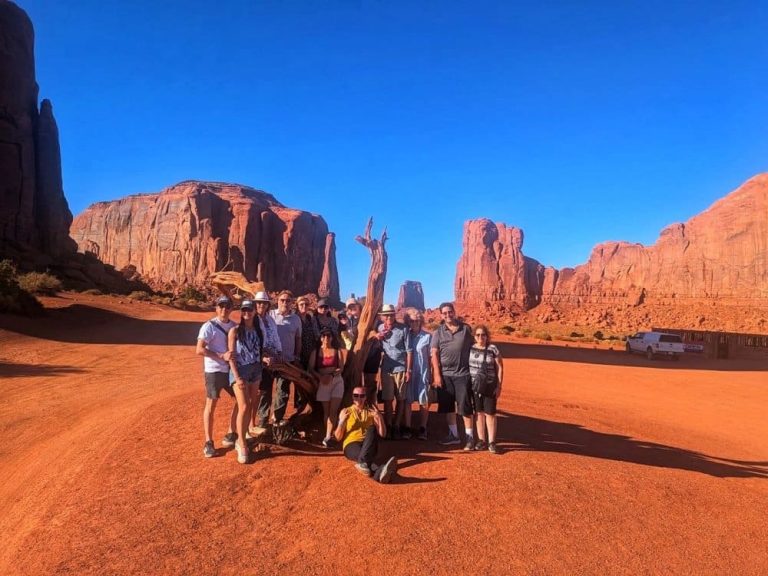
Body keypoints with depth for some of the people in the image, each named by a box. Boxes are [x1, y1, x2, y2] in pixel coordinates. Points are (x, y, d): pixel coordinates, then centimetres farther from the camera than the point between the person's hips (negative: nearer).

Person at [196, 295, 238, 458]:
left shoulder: (234, 326, 7)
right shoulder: (209, 326, -11)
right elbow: (199, 350, -19)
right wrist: (222, 356, -25)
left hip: (231, 370, 6)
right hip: (214, 371, -6)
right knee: (211, 405, 0)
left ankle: (231, 434, 26)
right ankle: (208, 442, 11)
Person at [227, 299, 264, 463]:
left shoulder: (258, 331, 9)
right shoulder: (235, 330, -4)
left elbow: (259, 352, 10)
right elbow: (231, 356, -8)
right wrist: (237, 377, -16)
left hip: (255, 370, 5)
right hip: (239, 370, -5)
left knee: (250, 407, 8)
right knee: (244, 407, -13)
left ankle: (240, 440, 21)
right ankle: (242, 446, -3)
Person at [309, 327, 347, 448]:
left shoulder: (338, 351, 1)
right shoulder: (316, 352, 3)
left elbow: (341, 368, -3)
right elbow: (311, 368, -2)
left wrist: (332, 375, -19)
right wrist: (320, 377, -18)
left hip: (337, 381, -1)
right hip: (323, 382, 1)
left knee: (333, 410, -9)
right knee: (326, 410, 5)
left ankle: (327, 437, -11)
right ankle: (329, 436, 13)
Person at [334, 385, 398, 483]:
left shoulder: (371, 412, 15)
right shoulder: (346, 412, 11)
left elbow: (382, 434, 6)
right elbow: (338, 437, 5)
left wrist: (380, 418, -10)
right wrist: (342, 421, -12)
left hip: (369, 446, 2)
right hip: (351, 444, -2)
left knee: (372, 429, -31)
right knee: (360, 455, -38)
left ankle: (362, 462, -51)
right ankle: (379, 473, -69)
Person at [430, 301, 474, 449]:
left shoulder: (466, 329, 1)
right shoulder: (438, 332, 3)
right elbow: (434, 354, 0)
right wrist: (437, 374, -7)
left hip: (463, 374, -2)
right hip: (445, 374, 2)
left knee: (465, 406, 0)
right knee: (448, 407, 10)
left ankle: (470, 437, 11)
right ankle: (453, 435, 23)